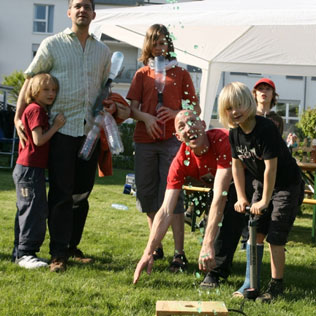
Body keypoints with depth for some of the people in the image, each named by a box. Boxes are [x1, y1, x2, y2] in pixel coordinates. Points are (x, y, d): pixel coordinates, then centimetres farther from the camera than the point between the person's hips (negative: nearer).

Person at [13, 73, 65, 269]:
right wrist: (56, 126, -15)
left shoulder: (41, 110, 19)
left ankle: (21, 252, 20)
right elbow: (38, 140, -19)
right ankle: (25, 254, -7)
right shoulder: (36, 109, -12)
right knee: (34, 211, -10)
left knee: (28, 210, 13)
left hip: (30, 169, 11)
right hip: (29, 168, -11)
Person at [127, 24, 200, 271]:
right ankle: (156, 247, 20)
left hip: (172, 139, -3)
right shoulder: (142, 74, 13)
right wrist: (146, 117, -15)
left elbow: (196, 108, 7)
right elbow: (133, 108, 7)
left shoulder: (180, 73, 8)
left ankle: (179, 253, -9)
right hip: (145, 140, 3)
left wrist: (176, 113, -12)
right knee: (147, 193, 6)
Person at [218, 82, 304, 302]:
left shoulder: (266, 129, -27)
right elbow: (237, 165, 4)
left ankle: (276, 285, 6)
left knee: (275, 238, -7)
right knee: (254, 234, 4)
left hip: (287, 185, -7)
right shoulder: (235, 133, -4)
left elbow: (271, 167, -26)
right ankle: (251, 284, 13)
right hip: (261, 183, 7)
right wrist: (242, 198, 1)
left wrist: (265, 200, -21)